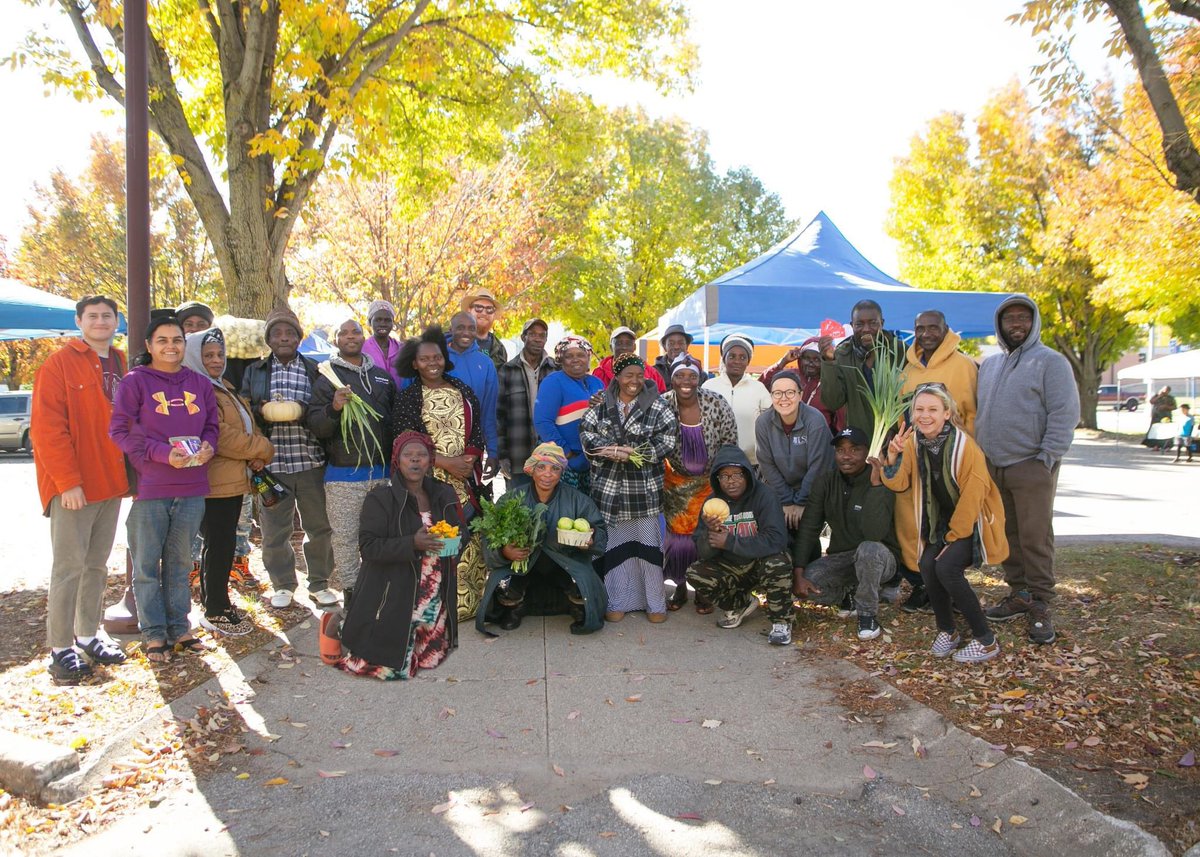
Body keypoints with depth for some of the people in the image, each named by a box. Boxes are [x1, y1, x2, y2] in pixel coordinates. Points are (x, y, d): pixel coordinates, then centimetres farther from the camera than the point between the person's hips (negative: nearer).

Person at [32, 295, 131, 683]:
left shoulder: (120, 367, 12)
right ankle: (61, 649, 6)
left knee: (97, 564, 12)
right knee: (69, 567, -2)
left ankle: (88, 636, 23)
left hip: (111, 484, 6)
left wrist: (129, 473, 9)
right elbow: (47, 428, -13)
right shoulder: (59, 364, -7)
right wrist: (67, 481, -18)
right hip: (73, 487, -6)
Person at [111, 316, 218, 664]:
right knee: (147, 564, 4)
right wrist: (163, 453, -19)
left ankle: (178, 627, 25)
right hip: (149, 488, -4)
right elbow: (120, 431, -8)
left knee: (180, 562, 14)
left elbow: (213, 424, 15)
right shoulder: (135, 381, -4)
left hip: (192, 487, 4)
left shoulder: (199, 383, 9)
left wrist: (208, 444, -8)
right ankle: (153, 634, 15)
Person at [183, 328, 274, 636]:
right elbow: (220, 437, -22)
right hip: (213, 482, -10)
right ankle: (216, 612, 7)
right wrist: (263, 449, -11)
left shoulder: (225, 388, 19)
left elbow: (248, 426, 17)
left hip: (233, 480, 10)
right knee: (220, 544, -3)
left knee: (220, 544, 17)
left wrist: (255, 455, -2)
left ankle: (213, 602, 29)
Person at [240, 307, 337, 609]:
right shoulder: (254, 371, 11)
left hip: (311, 461, 0)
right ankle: (282, 584, 23)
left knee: (319, 526, 6)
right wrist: (261, 413, -13)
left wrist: (305, 413, -15)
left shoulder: (315, 370, 8)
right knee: (274, 528, 6)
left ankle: (319, 582, 22)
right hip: (271, 462, 0)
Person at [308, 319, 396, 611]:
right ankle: (351, 593, 13)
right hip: (344, 474, -3)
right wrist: (333, 408, -25)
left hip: (382, 472, 4)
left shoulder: (382, 376, 13)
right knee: (345, 538, 0)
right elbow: (314, 427, -6)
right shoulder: (327, 379, 1)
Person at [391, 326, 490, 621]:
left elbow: (478, 431, 11)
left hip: (466, 479, 3)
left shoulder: (463, 391, 12)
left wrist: (469, 459, -8)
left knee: (469, 540, 1)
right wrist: (446, 462, -12)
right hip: (430, 481, -3)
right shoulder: (406, 397, 2)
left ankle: (467, 601, 11)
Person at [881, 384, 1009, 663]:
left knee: (946, 566, -26)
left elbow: (971, 499, -19)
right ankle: (947, 631, 4)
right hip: (940, 523, 5)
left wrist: (954, 537, -15)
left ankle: (986, 640, -9)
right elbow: (899, 484, -7)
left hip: (972, 523, -5)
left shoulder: (966, 447, -22)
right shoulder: (913, 442, -5)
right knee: (927, 564, -20)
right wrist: (893, 457, -25)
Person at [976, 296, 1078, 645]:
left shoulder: (1051, 362, -3)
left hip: (1031, 467, -6)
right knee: (1008, 535, 11)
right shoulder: (990, 364, 17)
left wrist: (1047, 458, -15)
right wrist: (979, 453, 13)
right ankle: (1018, 594, 22)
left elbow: (1065, 413, -9)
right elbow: (980, 411, 22)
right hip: (993, 467, 6)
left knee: (1035, 538, -5)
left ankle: (1039, 605, 3)